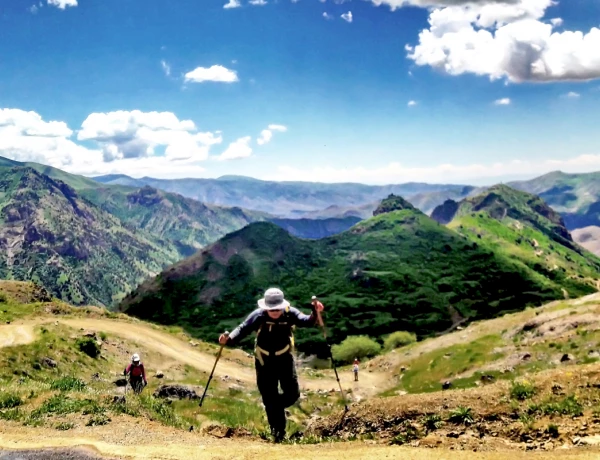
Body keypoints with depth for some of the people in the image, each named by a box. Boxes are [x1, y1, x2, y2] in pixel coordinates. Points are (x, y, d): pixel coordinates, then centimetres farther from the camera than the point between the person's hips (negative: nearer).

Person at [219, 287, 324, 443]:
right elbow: (243, 329, -27)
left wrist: (315, 313, -53)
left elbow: (306, 321, -31)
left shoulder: (290, 313, -18)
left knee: (293, 394, -1)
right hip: (264, 361, -1)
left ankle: (275, 408, 31)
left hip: (285, 359, 1)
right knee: (269, 399, 2)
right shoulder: (258, 315, -21)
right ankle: (278, 432, 17)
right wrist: (229, 339, -47)